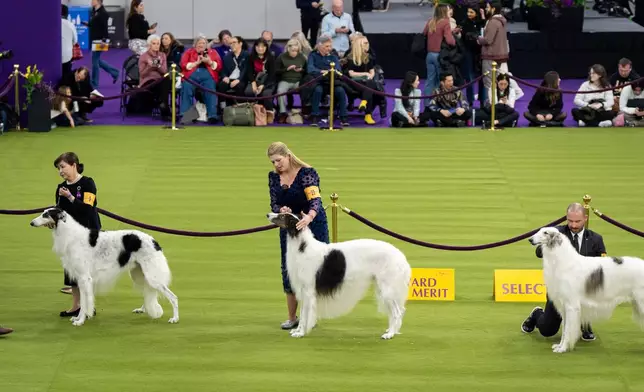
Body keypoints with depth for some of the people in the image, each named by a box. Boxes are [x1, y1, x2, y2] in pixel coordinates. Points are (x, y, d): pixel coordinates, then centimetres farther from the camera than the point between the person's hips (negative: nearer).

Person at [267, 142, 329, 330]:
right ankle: (292, 318, 17)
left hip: (313, 225, -5)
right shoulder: (273, 176, 0)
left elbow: (315, 200, -30)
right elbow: (274, 204, 0)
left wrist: (308, 217, -51)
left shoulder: (307, 173, -18)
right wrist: (281, 210, -25)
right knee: (288, 272, 6)